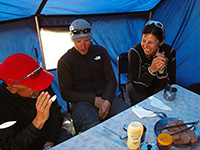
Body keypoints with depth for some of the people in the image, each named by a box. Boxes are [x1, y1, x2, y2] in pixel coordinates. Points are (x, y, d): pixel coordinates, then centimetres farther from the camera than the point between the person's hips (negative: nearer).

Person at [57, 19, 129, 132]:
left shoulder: (101, 52, 8)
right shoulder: (64, 62, -1)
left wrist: (107, 100, -11)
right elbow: (65, 93, -2)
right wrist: (94, 100, -11)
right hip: (81, 102, -3)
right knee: (94, 130, -34)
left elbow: (111, 80, 9)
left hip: (105, 97, 4)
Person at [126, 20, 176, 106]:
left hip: (157, 85, 2)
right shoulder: (134, 52, -23)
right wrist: (151, 70, -42)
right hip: (135, 85, -2)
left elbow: (170, 85, -16)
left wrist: (162, 71, -36)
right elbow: (137, 86, -26)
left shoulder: (169, 52, -17)